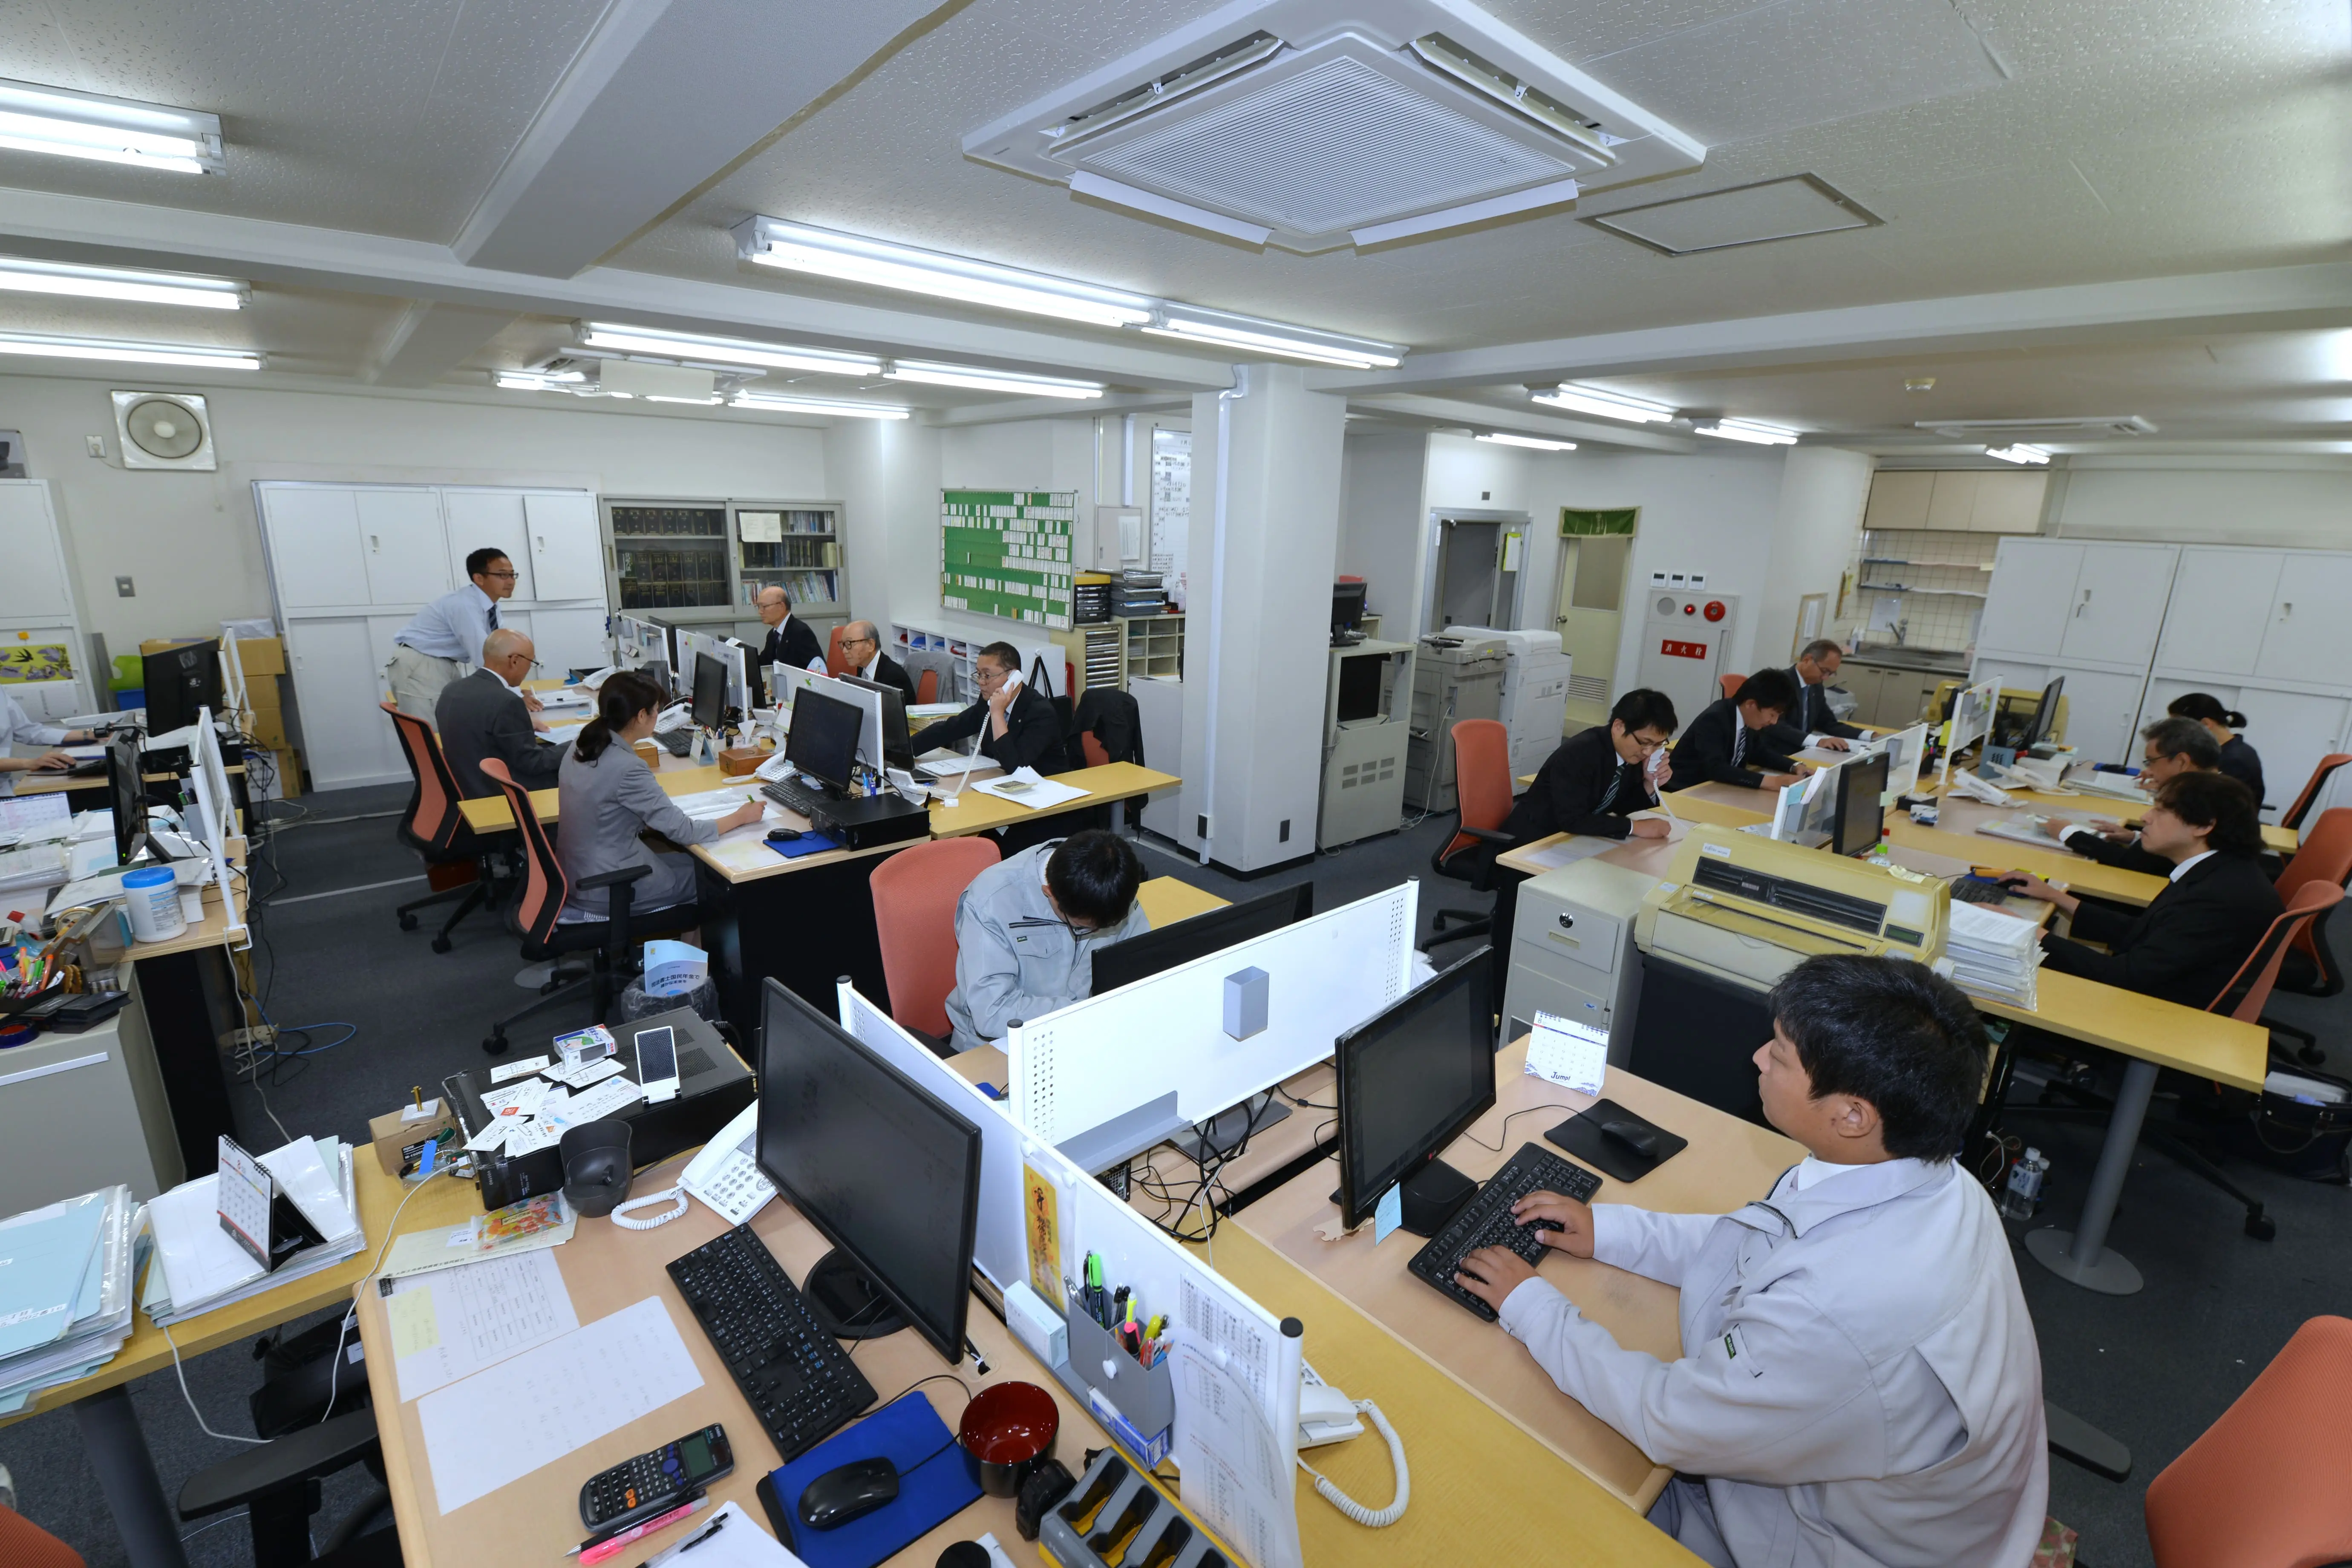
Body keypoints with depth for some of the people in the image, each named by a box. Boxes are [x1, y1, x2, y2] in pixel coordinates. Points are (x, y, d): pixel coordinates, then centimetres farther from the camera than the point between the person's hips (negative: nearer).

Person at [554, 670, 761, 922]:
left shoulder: (581, 746, 0)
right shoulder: (628, 768, -26)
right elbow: (684, 832, -21)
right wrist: (741, 817, -9)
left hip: (574, 876, 8)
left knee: (689, 861, 21)